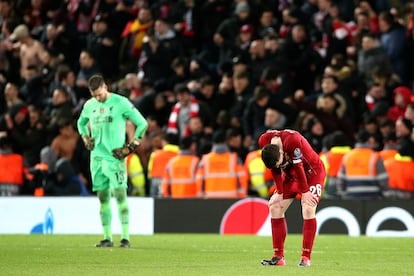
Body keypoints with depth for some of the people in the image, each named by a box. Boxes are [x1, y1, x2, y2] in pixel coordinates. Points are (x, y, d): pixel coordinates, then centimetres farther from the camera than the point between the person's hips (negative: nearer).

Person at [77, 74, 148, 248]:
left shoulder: (121, 103, -6)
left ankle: (125, 237, -10)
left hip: (114, 157, -5)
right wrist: (86, 139, 14)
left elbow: (142, 123, -3)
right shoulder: (89, 105, 10)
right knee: (103, 198, 6)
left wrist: (131, 147, -6)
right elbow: (81, 123, 31)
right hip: (97, 157, 5)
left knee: (120, 195, -10)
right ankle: (107, 237, 10)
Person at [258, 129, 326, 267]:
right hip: (291, 174, 6)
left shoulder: (293, 140, -38)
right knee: (275, 207, -3)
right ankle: (278, 257, 1)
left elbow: (299, 168, -27)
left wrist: (304, 192, -19)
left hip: (312, 172, -6)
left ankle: (306, 258, -15)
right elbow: (275, 171, -8)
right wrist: (280, 193, -7)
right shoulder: (264, 141, -20)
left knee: (308, 209, -20)